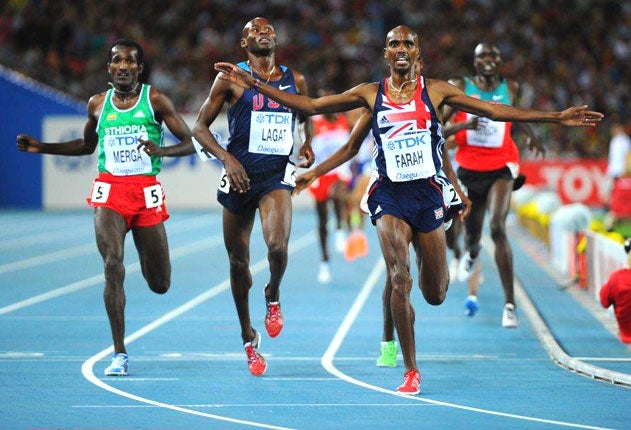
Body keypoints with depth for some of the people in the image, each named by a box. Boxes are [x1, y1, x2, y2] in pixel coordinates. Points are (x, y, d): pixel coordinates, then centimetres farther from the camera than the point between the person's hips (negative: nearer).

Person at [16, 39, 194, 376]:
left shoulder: (155, 100, 1)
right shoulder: (98, 104, 10)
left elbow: (189, 143, 0)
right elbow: (87, 145, 27)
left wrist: (161, 150, -20)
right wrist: (41, 147, 16)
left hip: (146, 191, -1)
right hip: (109, 190, 1)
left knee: (159, 285, 6)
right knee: (113, 265, -21)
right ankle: (119, 354, -16)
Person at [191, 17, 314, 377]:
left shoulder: (295, 81, 9)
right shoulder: (231, 79, 0)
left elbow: (307, 116, 28)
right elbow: (200, 127, 1)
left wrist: (308, 143, 8)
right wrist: (227, 158, -14)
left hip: (277, 175, 1)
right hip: (240, 176, 0)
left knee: (278, 245, -25)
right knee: (238, 260, 6)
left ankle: (274, 296, 8)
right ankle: (248, 337, 24)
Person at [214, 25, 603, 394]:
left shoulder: (436, 91, 2)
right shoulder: (370, 94, 3)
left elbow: (495, 111, 1)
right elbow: (310, 106, 4)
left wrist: (556, 118, -5)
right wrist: (253, 84, -2)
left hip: (427, 193, 1)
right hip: (390, 195, -1)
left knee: (436, 295, 6)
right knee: (399, 279, -19)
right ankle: (411, 371, -9)